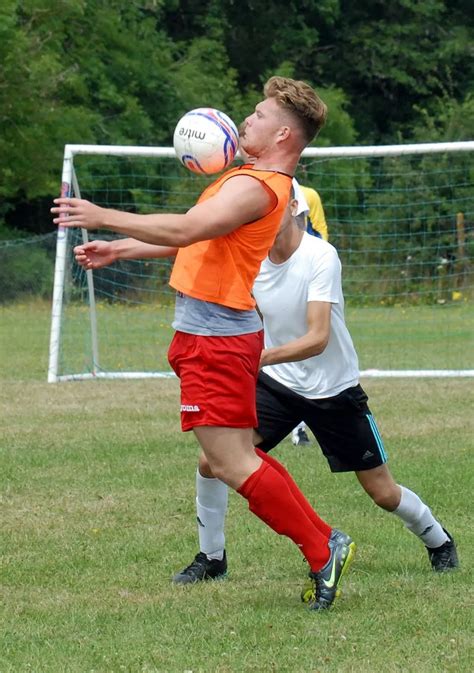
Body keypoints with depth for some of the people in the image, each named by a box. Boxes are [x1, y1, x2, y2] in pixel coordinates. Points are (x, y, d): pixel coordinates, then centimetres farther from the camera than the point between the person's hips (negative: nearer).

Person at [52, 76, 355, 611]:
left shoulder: (256, 187, -17)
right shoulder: (255, 181, 18)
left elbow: (184, 230, -28)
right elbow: (195, 239, 27)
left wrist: (103, 218, -24)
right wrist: (119, 250, 26)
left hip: (216, 340, -11)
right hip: (212, 334, 11)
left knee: (233, 465, -10)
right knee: (236, 460, 14)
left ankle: (322, 551, -3)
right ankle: (323, 546, 17)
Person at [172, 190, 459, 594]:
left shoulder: (320, 257, -23)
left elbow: (317, 339, -30)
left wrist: (261, 357, -44)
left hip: (333, 390, -4)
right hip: (275, 383, 4)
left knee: (383, 492, 4)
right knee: (212, 459, -14)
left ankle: (439, 541, 34)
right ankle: (211, 558, 5)